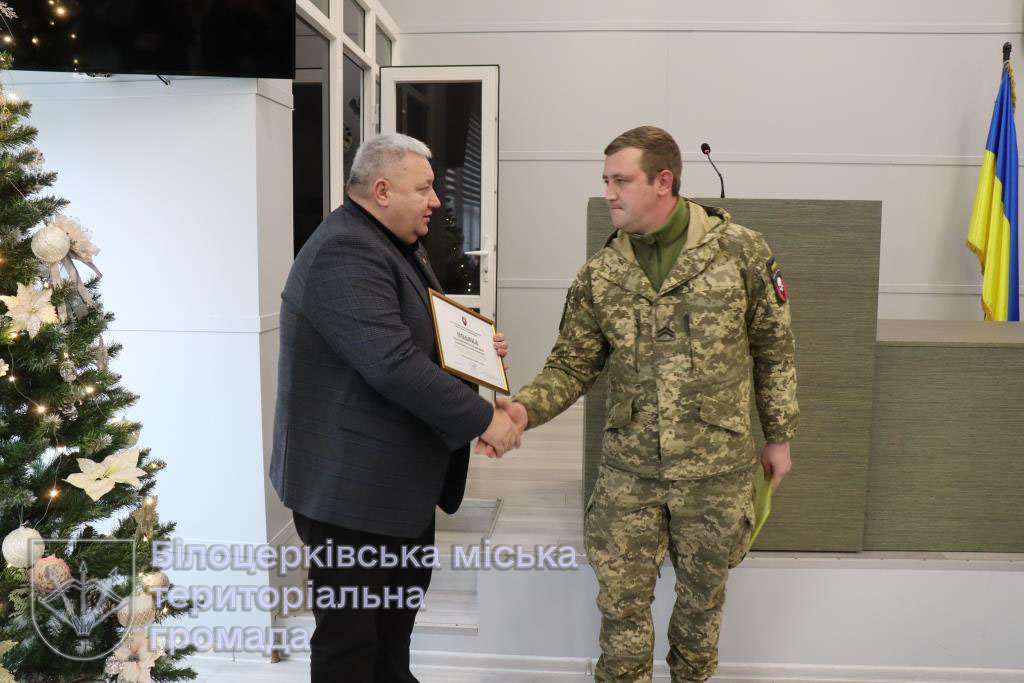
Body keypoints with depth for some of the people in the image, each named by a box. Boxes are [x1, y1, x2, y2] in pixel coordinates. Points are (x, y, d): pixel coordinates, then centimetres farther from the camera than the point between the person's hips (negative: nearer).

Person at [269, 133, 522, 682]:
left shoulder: (394, 244, 13)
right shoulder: (345, 254, -22)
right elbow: (394, 364, -30)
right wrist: (482, 418, -24)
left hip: (397, 472, 11)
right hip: (350, 484, -11)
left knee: (403, 594, 24)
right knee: (350, 626, 3)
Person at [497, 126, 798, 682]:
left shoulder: (740, 250, -8)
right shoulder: (598, 275, -3)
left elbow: (773, 349, 1)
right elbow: (572, 364, -1)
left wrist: (779, 435, 5)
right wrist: (525, 408, -19)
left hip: (717, 470, -1)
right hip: (628, 472, 1)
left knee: (702, 595, 18)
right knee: (622, 602, 8)